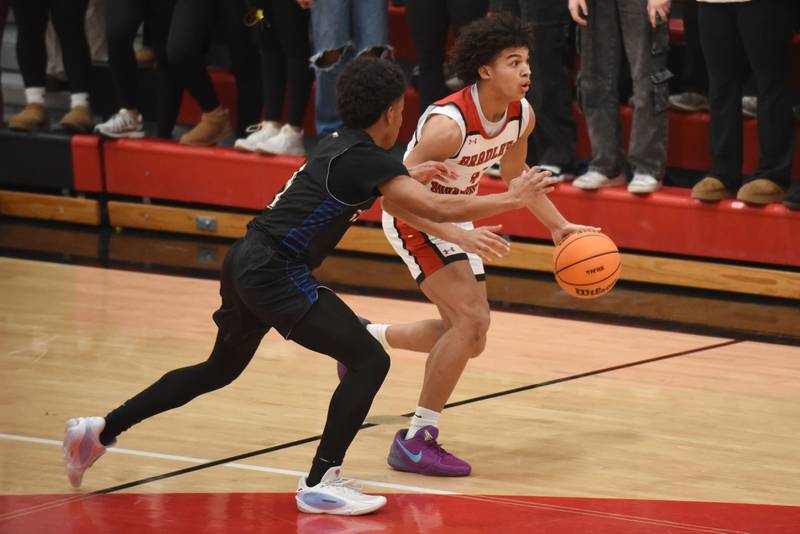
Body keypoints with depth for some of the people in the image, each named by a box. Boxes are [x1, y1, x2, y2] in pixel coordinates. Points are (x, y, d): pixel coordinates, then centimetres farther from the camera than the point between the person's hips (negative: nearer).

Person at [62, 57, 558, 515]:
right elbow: (440, 209, -19)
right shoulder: (368, 159, -13)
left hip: (248, 263, 10)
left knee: (221, 369, 27)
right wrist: (512, 199, -8)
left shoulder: (339, 144, 14)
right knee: (370, 360, -9)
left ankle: (100, 432, 30)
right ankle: (320, 483, -9)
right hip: (275, 274, -10)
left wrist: (410, 176, 33)